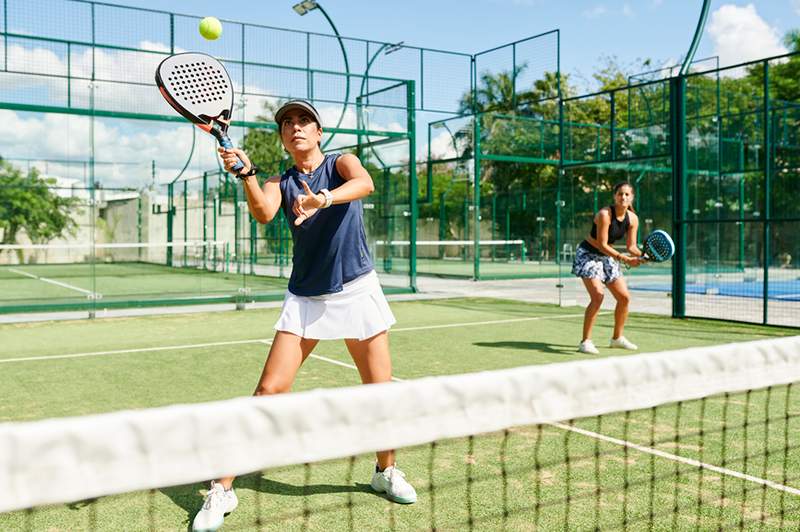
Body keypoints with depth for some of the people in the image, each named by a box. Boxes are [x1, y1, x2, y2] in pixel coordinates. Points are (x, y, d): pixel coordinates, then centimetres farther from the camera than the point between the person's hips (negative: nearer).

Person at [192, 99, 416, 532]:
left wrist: (324, 199, -44)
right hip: (305, 298, 1)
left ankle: (386, 472, 29)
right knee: (269, 390, -8)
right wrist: (245, 172, -35)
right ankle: (222, 489, 3)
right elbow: (262, 213, -18)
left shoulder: (341, 163, 0)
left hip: (357, 290, -1)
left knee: (380, 389, 3)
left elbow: (365, 182, -25)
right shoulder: (280, 184, 5)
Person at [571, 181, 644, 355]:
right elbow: (602, 245, -25)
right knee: (597, 296, -22)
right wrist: (624, 258, -31)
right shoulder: (605, 214, -24)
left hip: (607, 257, 7)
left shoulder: (633, 219, -4)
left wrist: (642, 255, -21)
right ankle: (585, 342, -15)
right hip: (588, 254, -7)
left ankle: (617, 338, 25)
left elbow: (631, 246, 0)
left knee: (624, 297, 6)